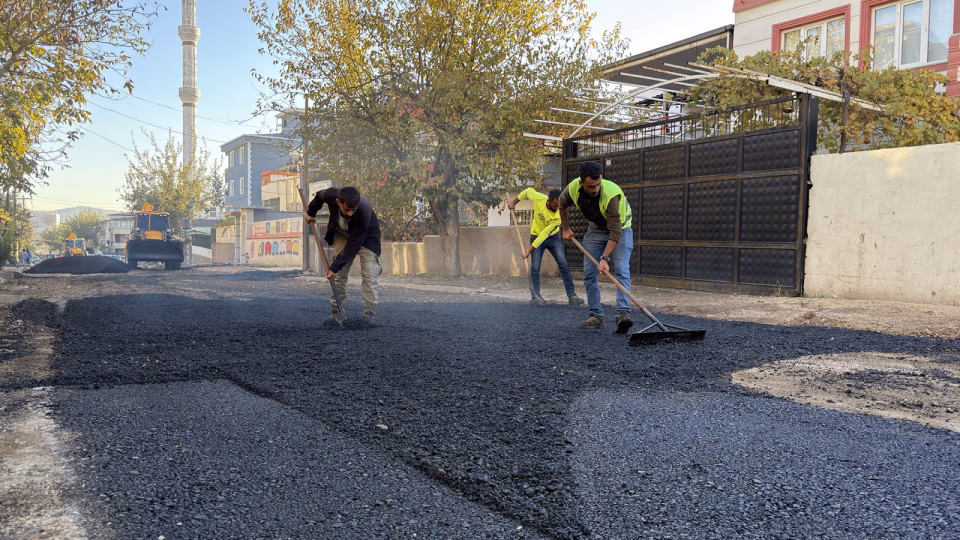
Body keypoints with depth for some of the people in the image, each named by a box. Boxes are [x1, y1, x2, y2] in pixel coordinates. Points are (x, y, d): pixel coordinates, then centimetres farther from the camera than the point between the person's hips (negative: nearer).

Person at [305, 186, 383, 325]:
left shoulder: (364, 213, -41)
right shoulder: (331, 195, -32)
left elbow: (353, 245, -33)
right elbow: (319, 195, -2)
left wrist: (335, 267, -30)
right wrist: (311, 212, 12)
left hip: (366, 237, -4)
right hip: (342, 234, 4)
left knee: (369, 274, -15)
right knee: (339, 274, -2)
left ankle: (370, 315, -11)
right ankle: (335, 313, 5)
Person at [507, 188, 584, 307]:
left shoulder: (558, 216, -29)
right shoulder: (538, 198, -25)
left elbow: (544, 235, -28)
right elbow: (528, 191, -1)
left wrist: (530, 250, -27)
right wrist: (514, 202, 4)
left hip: (553, 238, -1)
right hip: (536, 236, 1)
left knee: (564, 265, -10)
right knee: (535, 268, -7)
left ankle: (571, 296, -7)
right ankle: (536, 296, 4)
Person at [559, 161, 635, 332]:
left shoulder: (611, 194, -38)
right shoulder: (573, 188, -22)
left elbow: (616, 232, -36)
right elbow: (562, 205, 4)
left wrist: (605, 258, -41)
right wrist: (566, 229, 11)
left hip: (620, 229, -4)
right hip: (595, 229, 5)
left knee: (621, 271, -21)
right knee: (589, 274, -2)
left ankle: (623, 314, -28)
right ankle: (596, 316, 4)